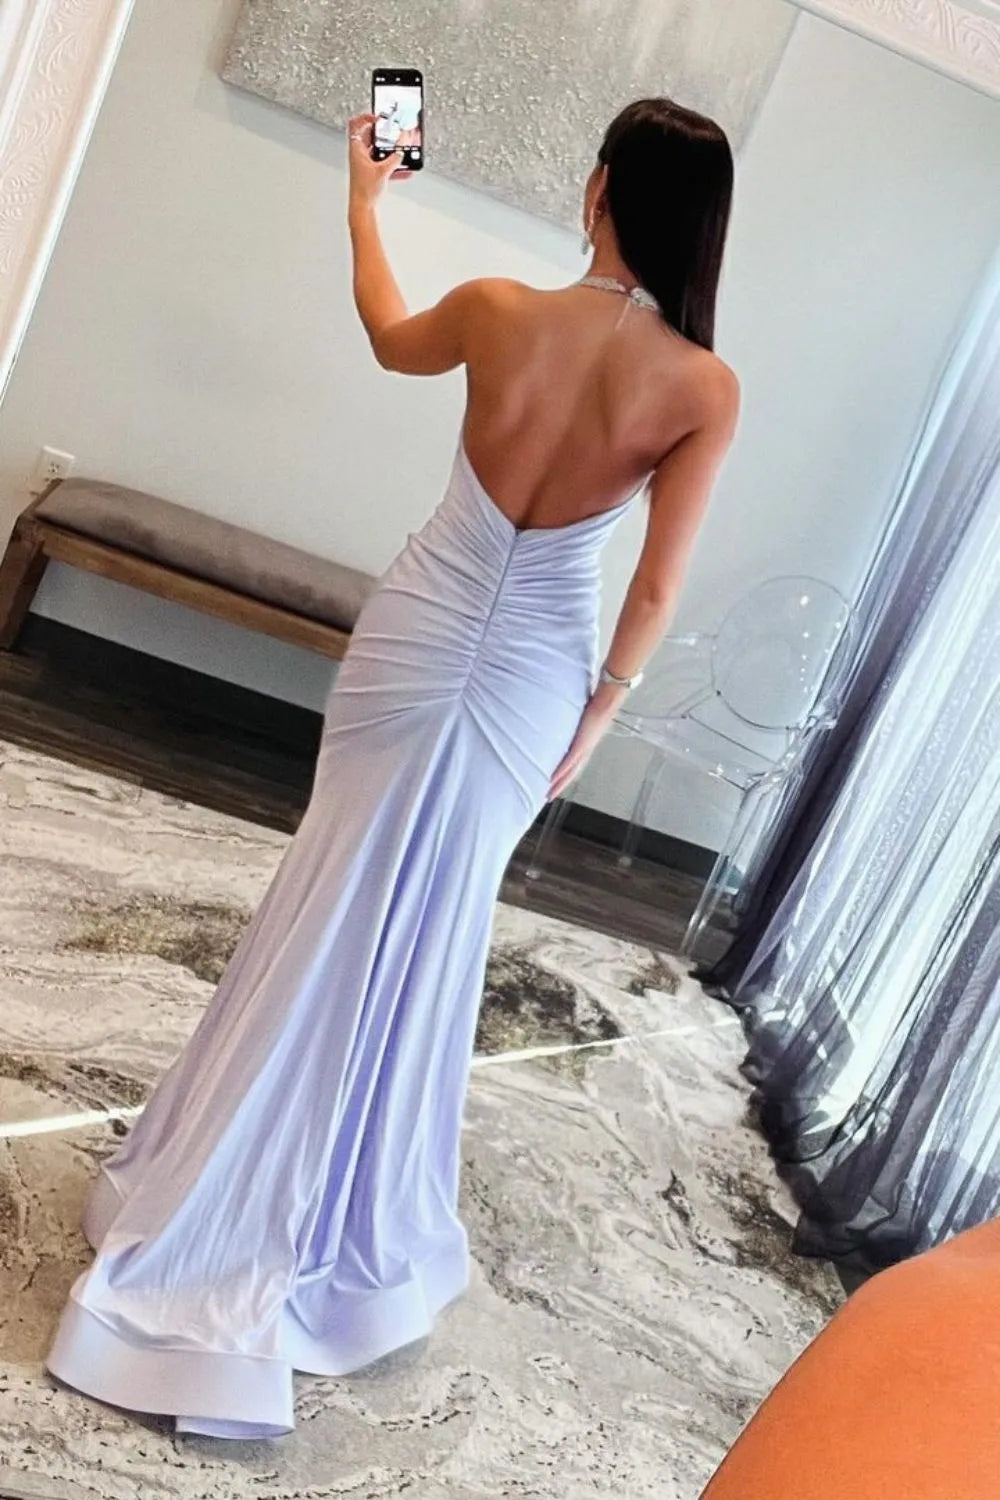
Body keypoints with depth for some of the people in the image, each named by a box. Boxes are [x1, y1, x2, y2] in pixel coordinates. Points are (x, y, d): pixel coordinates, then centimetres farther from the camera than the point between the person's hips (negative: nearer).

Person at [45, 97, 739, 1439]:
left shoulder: (500, 310, -7)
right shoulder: (706, 390, -9)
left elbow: (389, 338, 16)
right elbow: (656, 592, -8)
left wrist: (364, 200, 30)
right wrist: (598, 709, 6)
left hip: (421, 632, 1)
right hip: (534, 675, 0)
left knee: (328, 911, 14)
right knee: (427, 937, 15)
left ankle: (212, 1191, 32)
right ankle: (352, 1231, 34)